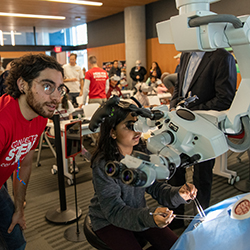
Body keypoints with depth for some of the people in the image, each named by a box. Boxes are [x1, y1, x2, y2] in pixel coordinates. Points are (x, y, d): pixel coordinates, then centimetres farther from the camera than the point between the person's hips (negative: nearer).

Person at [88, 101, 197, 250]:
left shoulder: (142, 151, -10)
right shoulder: (103, 165, -28)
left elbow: (154, 186, -5)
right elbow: (114, 210, -29)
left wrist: (178, 194, -25)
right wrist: (148, 217, -45)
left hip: (138, 213, 5)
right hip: (108, 221, -5)